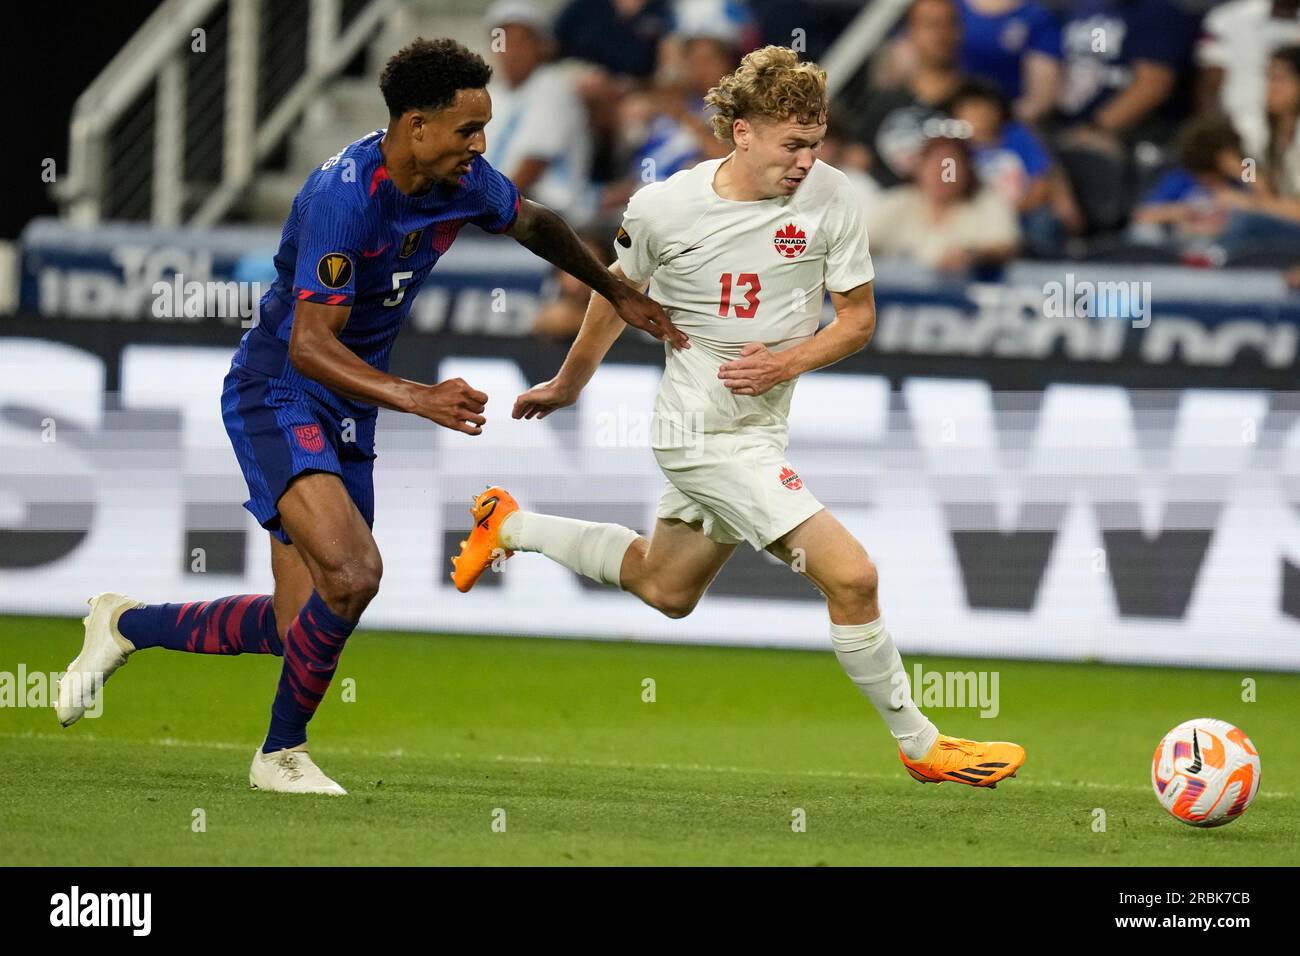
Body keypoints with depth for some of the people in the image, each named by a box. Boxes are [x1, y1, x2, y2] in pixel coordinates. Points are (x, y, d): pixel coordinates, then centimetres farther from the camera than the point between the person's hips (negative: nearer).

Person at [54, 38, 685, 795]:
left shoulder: (464, 182, -4)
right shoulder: (345, 196, -27)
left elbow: (535, 224, 21)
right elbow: (310, 346, -31)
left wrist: (620, 293, 25)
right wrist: (419, 398, -42)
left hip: (347, 416, 8)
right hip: (278, 397, -8)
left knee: (303, 628, 7)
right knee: (352, 571, -27)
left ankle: (129, 625, 29)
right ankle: (282, 753, -6)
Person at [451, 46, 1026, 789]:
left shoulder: (831, 199, -10)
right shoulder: (664, 209, -16)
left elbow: (859, 318, 0)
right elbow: (619, 293, 4)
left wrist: (790, 361, -19)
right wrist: (567, 386, 18)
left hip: (763, 422, 6)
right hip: (706, 434, -6)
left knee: (666, 589, 28)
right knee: (851, 575, -16)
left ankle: (512, 526, 46)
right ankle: (919, 744, -1)